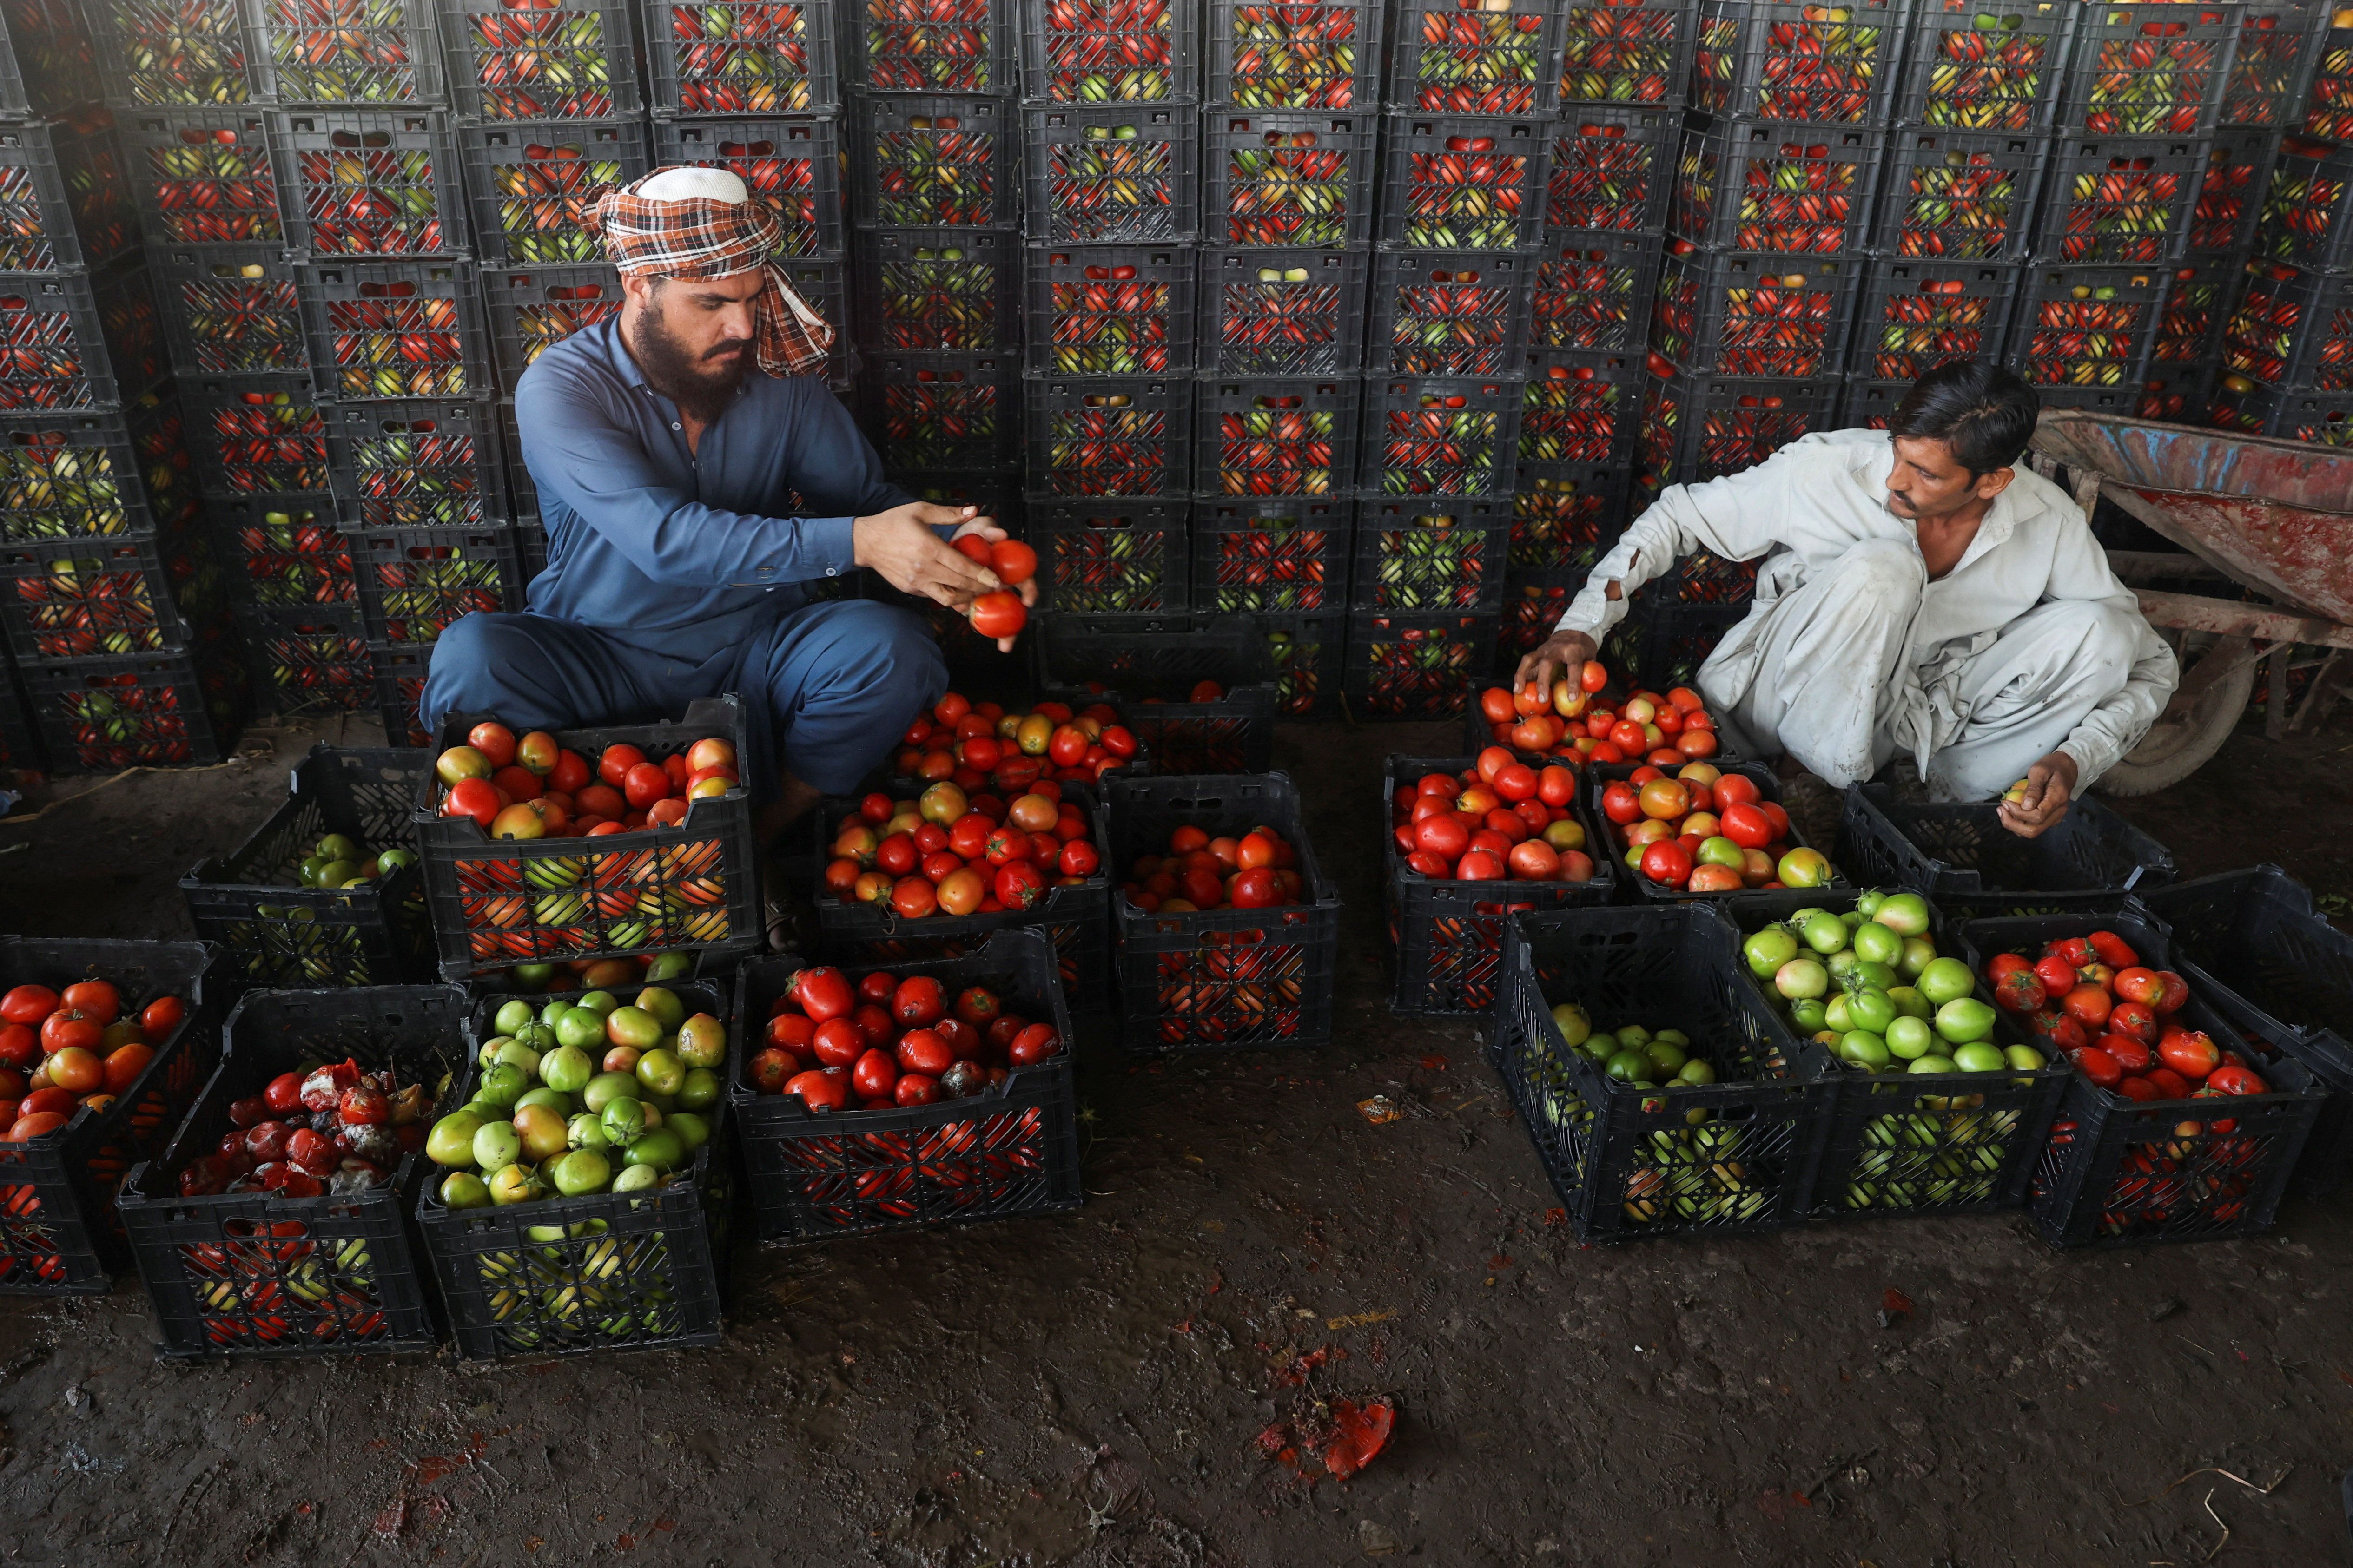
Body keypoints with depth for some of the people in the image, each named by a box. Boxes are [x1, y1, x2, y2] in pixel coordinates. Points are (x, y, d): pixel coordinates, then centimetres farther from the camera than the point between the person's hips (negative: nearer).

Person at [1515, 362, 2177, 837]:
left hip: (1921, 720, 3)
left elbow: (2149, 663, -5)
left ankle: (1943, 797, -11)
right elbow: (1680, 516, -8)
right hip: (1786, 709, -3)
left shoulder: (2050, 525, -13)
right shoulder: (1828, 468, -20)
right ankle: (1814, 790, -18)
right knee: (1880, 566, -34)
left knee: (2099, 629, -20)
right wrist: (1583, 626, -20)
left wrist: (2073, 762, -24)